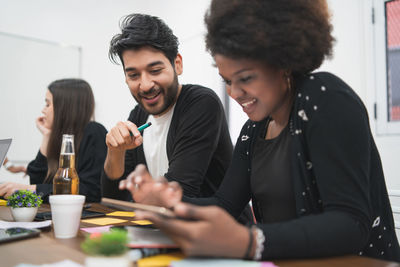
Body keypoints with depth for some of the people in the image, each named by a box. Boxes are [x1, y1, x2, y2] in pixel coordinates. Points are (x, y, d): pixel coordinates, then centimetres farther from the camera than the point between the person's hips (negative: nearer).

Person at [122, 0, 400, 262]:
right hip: (287, 260, 6)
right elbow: (225, 205, 3)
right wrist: (170, 202, -16)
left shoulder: (326, 99, -15)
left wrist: (247, 243, -37)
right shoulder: (253, 131, 5)